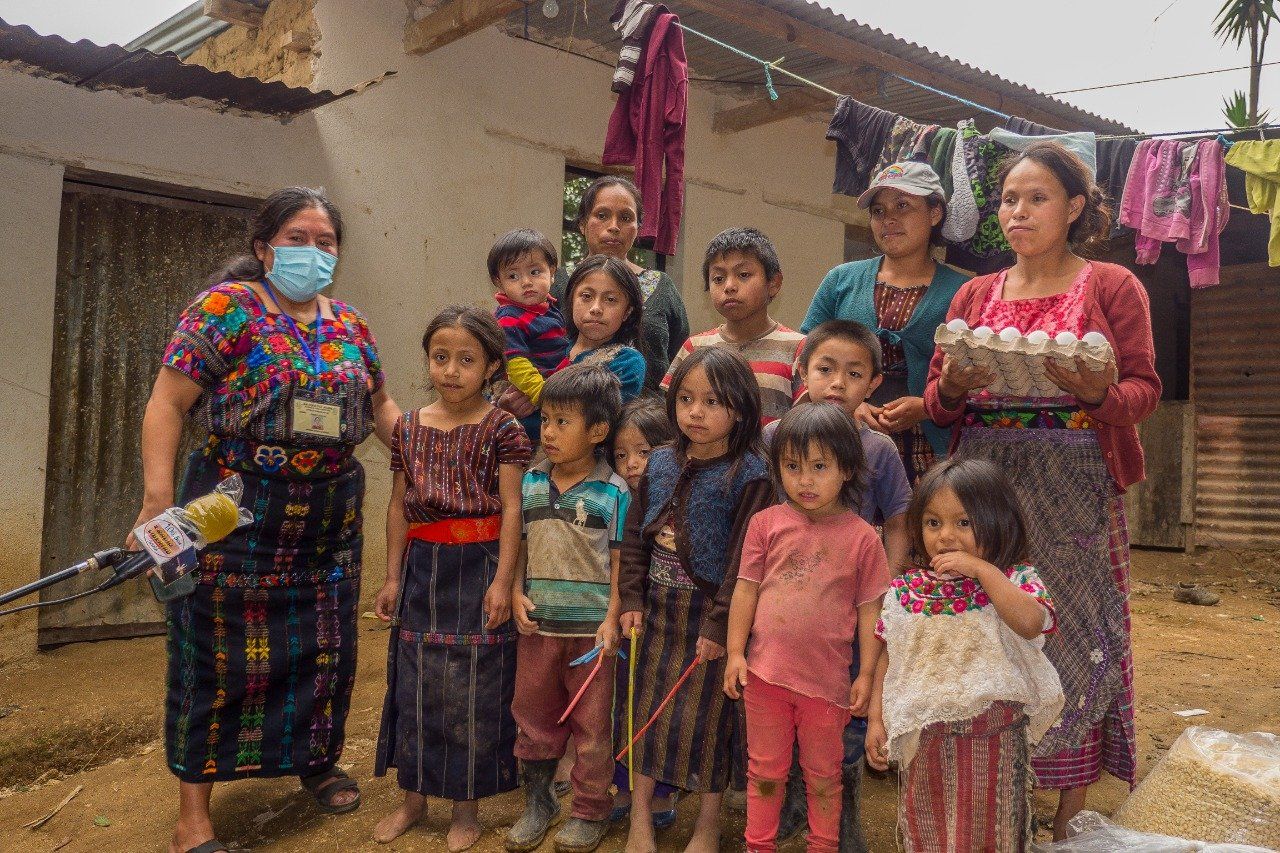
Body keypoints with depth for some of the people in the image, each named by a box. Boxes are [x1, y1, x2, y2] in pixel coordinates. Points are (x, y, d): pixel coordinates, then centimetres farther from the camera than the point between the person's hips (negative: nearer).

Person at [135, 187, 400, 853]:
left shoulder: (351, 325, 9)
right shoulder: (226, 307, -8)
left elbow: (380, 407, 17)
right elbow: (167, 405, -10)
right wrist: (157, 499, -18)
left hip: (330, 519, 5)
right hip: (234, 514, -5)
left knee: (327, 646, 14)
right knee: (220, 656, 3)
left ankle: (318, 760, 39)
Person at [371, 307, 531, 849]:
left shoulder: (501, 429, -7)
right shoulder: (409, 428, 5)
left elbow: (511, 508, -9)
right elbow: (399, 506, 8)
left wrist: (502, 581, -14)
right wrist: (392, 577, 8)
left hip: (479, 568, -4)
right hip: (422, 568, 4)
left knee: (474, 685, 5)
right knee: (416, 681, 11)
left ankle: (465, 805, 22)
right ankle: (413, 796, 30)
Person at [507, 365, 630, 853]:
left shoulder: (613, 493, -9)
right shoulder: (530, 484, 3)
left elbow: (620, 563, -8)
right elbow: (517, 546, 8)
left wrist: (611, 621, -13)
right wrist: (516, 594, -6)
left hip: (590, 628, -4)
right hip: (537, 626, 4)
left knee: (592, 725, 10)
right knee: (533, 716, 16)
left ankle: (590, 812, 27)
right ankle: (538, 802, 35)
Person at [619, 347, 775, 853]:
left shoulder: (750, 476, -13)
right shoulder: (661, 464, 3)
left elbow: (743, 559, -15)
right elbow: (635, 536, 7)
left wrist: (719, 625, -16)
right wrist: (632, 600, 1)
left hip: (709, 615, -5)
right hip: (659, 610, 5)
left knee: (704, 717, 7)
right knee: (647, 710, 13)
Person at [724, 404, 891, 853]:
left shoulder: (861, 537, -9)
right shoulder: (766, 524, -5)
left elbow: (869, 610, -3)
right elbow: (746, 590, 1)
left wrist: (866, 674, -2)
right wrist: (735, 653, -1)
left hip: (827, 678, -1)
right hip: (765, 674, 1)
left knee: (823, 778, 19)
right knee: (765, 773, 18)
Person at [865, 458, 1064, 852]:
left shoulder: (1016, 580, -8)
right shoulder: (906, 591, -3)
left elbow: (1030, 623, -30)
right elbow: (889, 660, 3)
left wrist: (982, 569, -27)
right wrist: (876, 720, -1)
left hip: (994, 736, -2)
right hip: (928, 737, 2)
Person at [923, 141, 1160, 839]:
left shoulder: (1112, 287, 4)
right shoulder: (974, 296, 12)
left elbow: (1144, 390, 0)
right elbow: (936, 403, 9)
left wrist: (1099, 392, -21)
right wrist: (952, 389, -13)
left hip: (1074, 494, -2)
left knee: (1075, 636, 1)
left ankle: (1072, 811, 18)